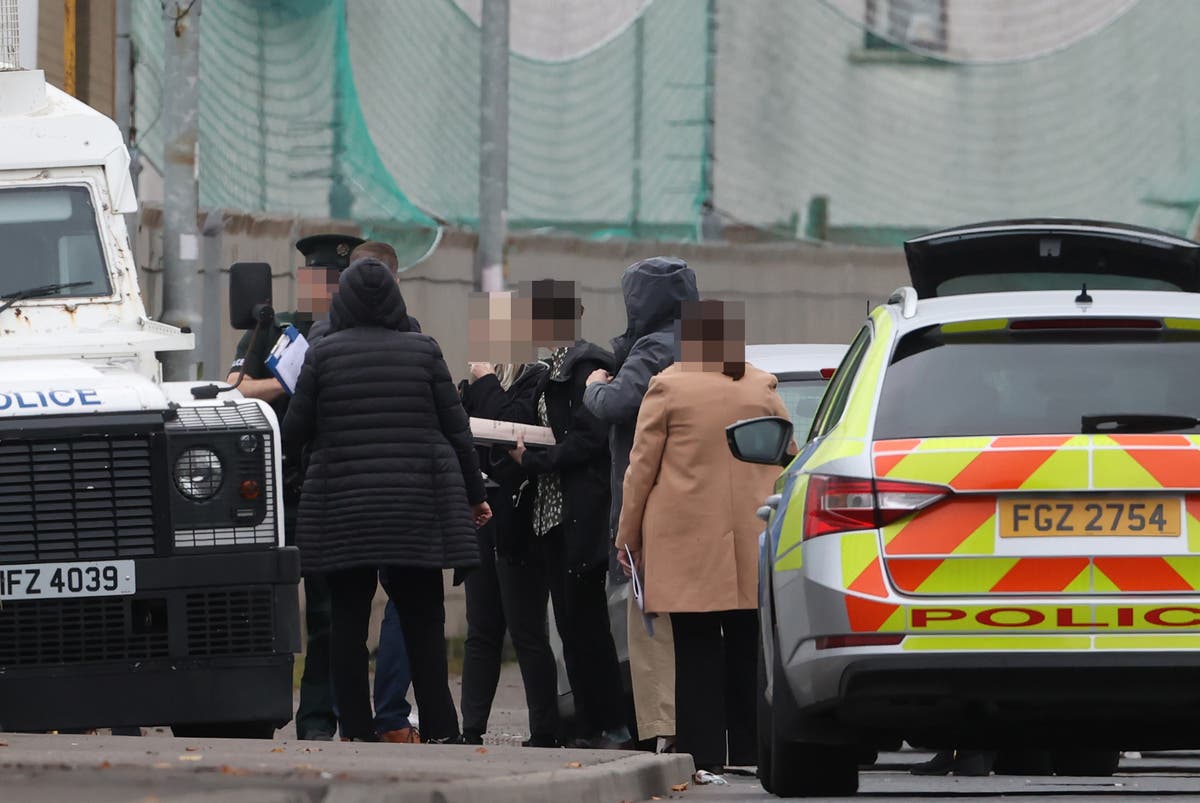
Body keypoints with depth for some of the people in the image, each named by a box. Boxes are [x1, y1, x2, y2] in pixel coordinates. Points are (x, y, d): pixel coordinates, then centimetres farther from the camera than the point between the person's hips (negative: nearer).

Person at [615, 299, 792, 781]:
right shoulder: (762, 389, 6)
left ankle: (702, 756, -6)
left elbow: (641, 468, -2)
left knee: (696, 651, -2)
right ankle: (748, 752, 12)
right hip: (752, 545, 3)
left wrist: (628, 537, 6)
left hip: (687, 540, -3)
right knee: (747, 647, 9)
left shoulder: (668, 389, -5)